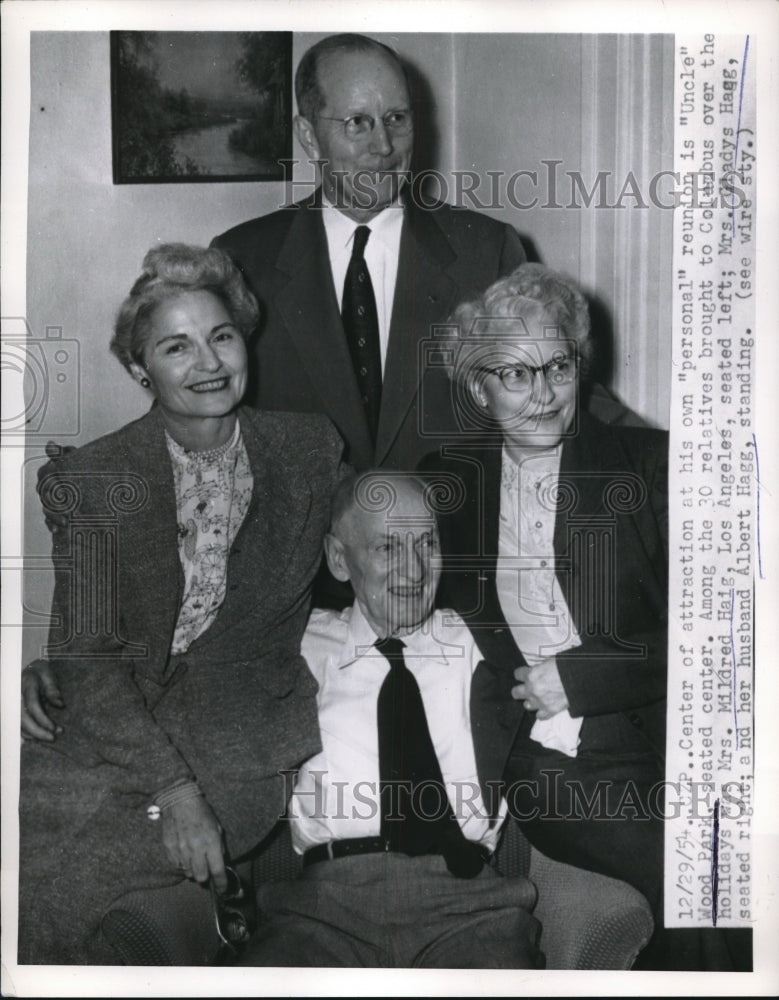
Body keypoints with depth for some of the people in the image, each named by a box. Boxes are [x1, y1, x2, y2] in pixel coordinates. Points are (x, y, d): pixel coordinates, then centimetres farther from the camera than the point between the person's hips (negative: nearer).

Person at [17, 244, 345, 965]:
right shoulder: (87, 482, -4)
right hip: (107, 731, 2)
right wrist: (173, 789, -20)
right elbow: (86, 657, -8)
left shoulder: (313, 448, 1)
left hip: (243, 734, -1)